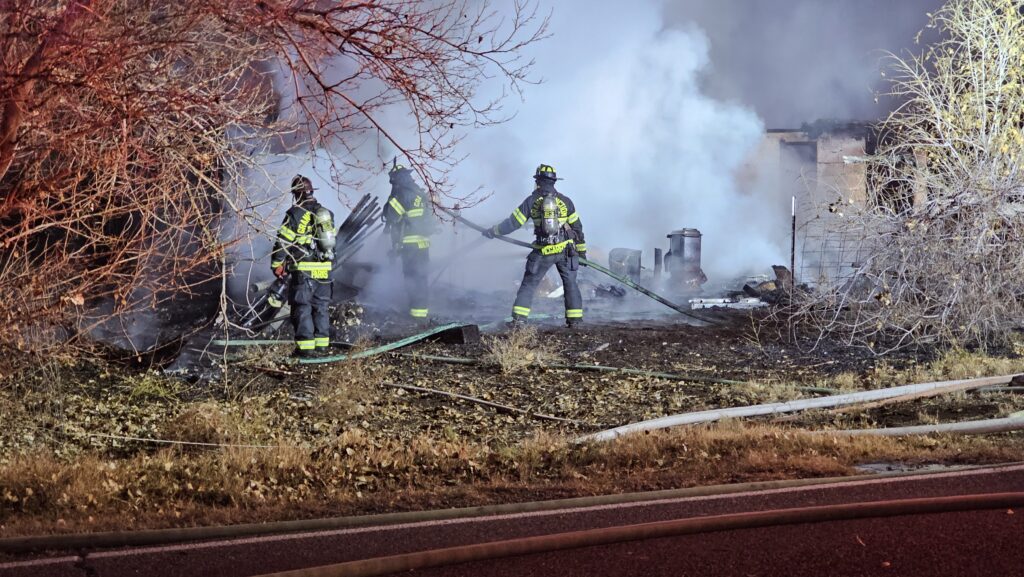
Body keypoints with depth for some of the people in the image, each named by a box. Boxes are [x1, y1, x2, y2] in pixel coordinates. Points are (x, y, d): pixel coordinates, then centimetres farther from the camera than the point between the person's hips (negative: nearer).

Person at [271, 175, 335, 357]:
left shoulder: (295, 214, -9)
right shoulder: (327, 214, 11)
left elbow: (283, 242, -9)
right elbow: (332, 241, 20)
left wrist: (277, 265, 1)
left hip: (303, 270, -6)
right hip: (324, 270, 6)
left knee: (302, 307, -2)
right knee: (321, 306, 14)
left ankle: (305, 346, -5)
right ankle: (322, 341, 17)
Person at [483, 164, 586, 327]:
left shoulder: (532, 201, -1)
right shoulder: (565, 201, 4)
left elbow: (513, 222, 2)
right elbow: (577, 227, 8)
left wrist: (493, 232, 15)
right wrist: (582, 249, 18)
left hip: (543, 252, -1)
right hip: (565, 250, 1)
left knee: (528, 284, 8)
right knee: (570, 284, 11)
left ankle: (518, 318, 0)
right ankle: (575, 319, 6)